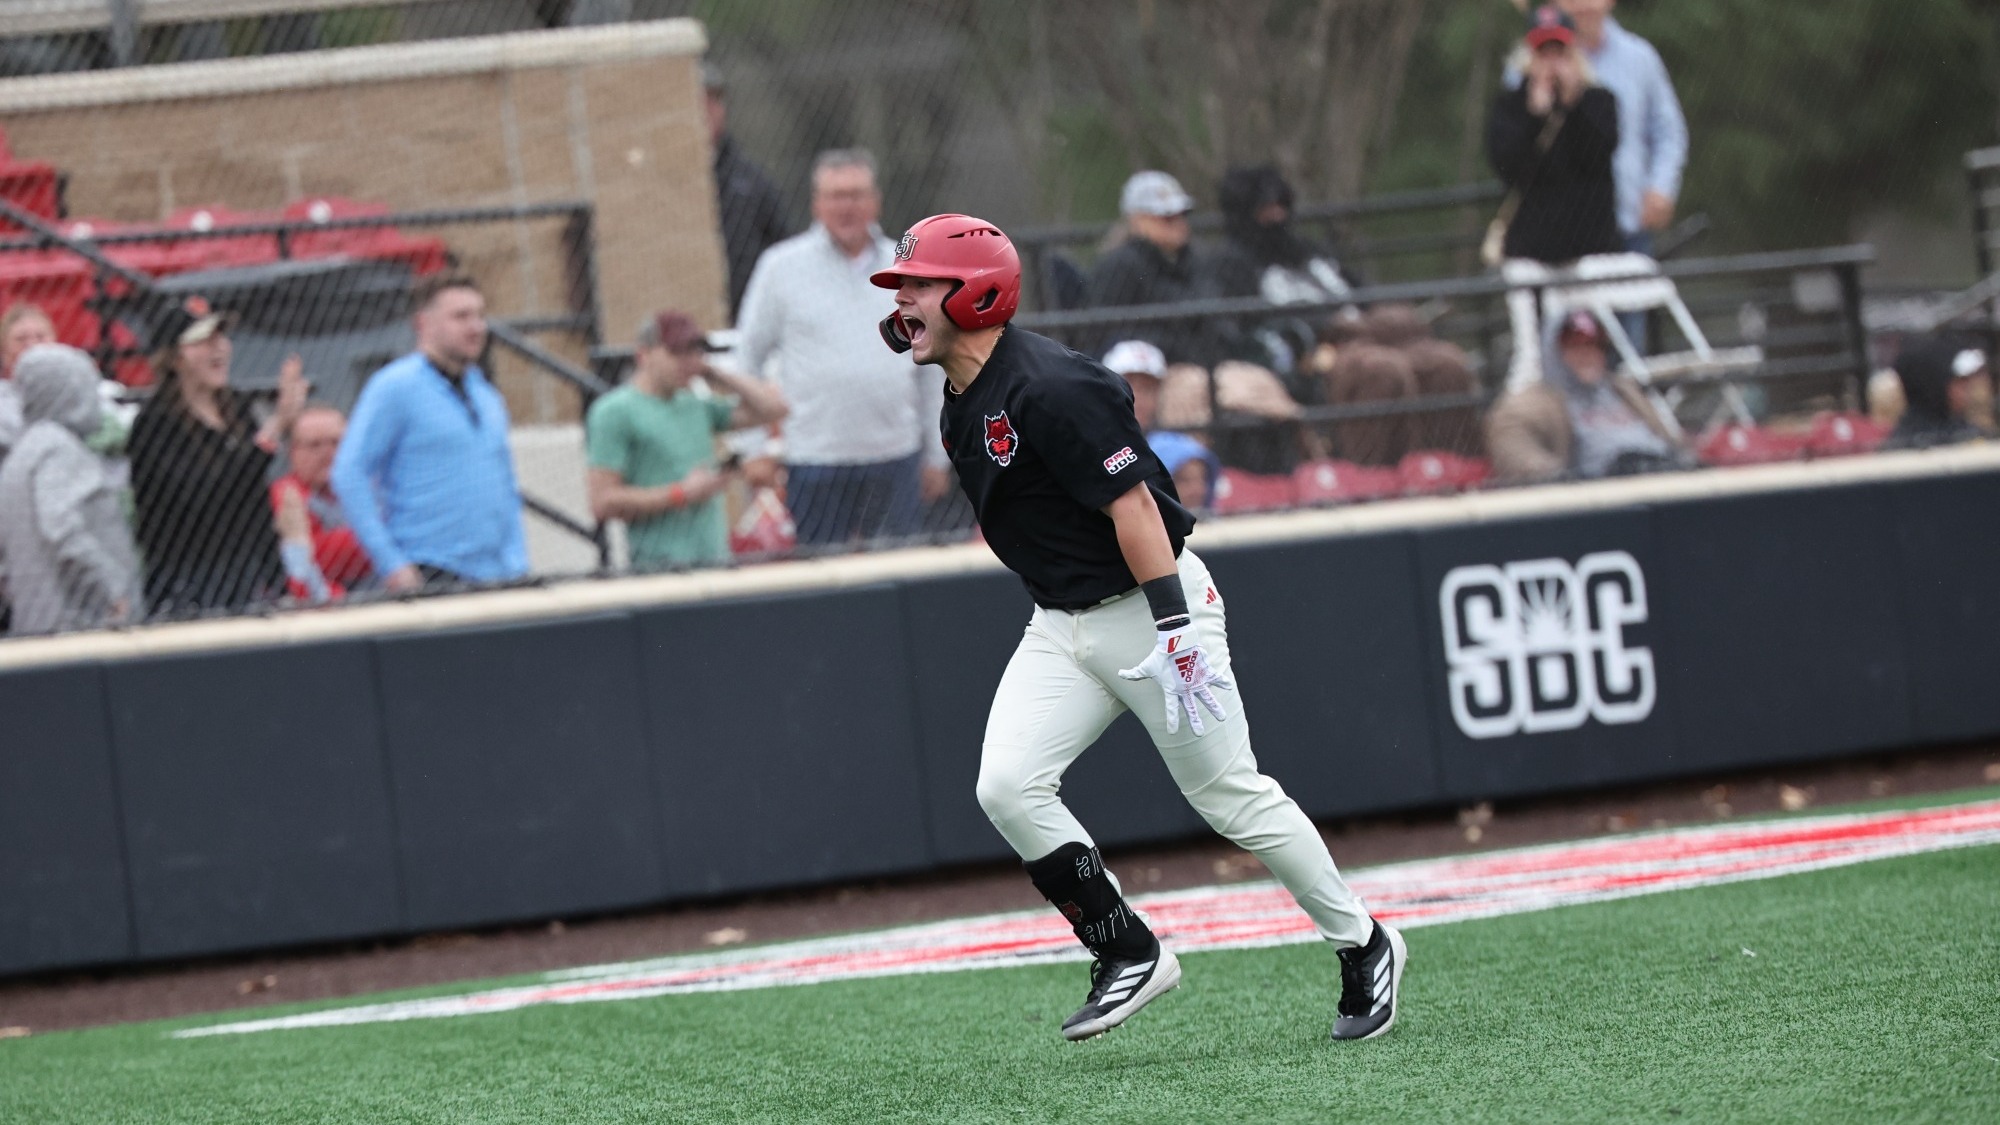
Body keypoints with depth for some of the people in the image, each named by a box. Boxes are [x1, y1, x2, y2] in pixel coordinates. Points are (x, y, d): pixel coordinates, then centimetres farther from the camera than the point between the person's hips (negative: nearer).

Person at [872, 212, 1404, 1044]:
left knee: (1230, 797, -1)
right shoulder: (961, 404, 6)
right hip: (1060, 625, 8)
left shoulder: (1049, 389, -23)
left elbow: (1132, 504, -25)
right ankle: (1129, 958, 0)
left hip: (1147, 602, -8)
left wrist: (1173, 628, -28)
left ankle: (1363, 947, 17)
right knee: (1008, 786, -11)